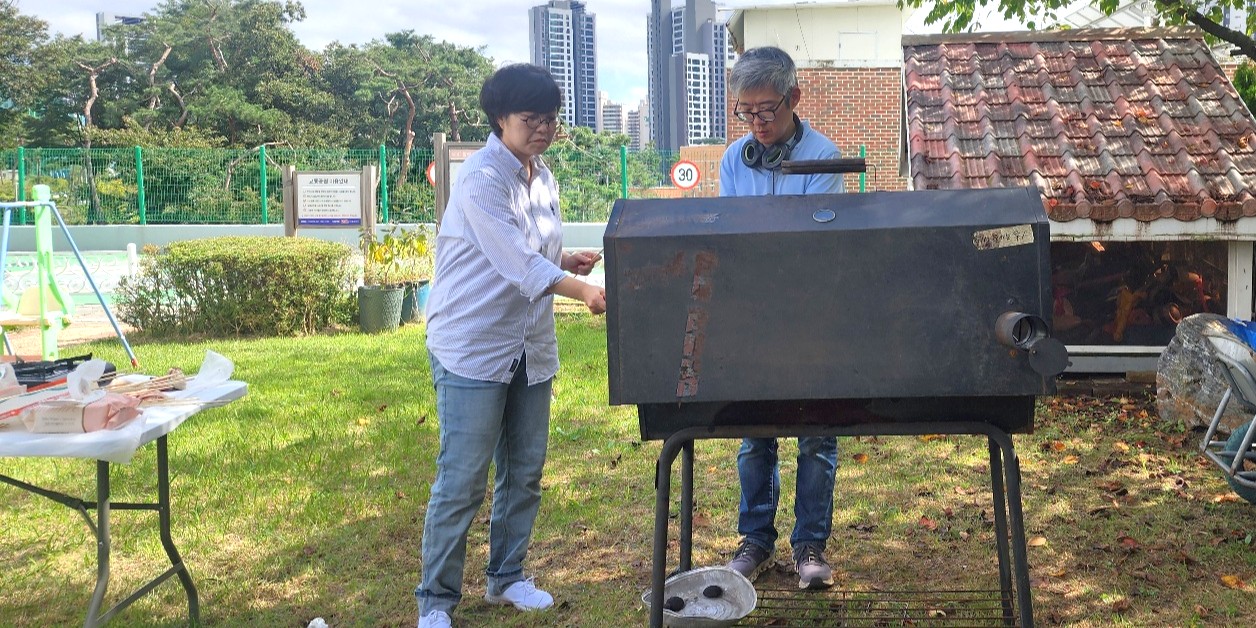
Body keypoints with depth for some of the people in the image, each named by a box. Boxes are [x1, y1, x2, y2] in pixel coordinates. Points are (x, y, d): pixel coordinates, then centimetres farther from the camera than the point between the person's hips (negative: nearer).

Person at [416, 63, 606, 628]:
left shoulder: (542, 179, 10)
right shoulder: (481, 179, -17)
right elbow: (516, 263, -28)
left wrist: (567, 261, 0)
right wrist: (583, 291, -40)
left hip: (531, 349, 8)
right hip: (473, 351, -8)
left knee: (525, 473, 14)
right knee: (462, 482, -3)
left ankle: (507, 577, 31)